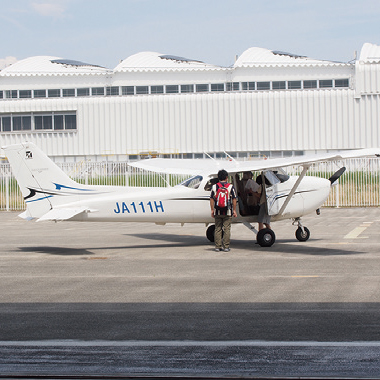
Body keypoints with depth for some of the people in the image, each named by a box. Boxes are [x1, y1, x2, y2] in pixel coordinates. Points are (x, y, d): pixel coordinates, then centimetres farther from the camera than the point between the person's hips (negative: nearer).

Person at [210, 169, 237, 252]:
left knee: (218, 229, 7)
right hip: (227, 212, -2)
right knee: (227, 229, 2)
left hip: (217, 212, 2)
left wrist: (212, 210, 7)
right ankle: (226, 246, 1)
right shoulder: (230, 186, -2)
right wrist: (234, 210, 3)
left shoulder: (214, 186, 3)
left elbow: (212, 199, 1)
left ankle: (218, 246, 7)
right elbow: (234, 199, -3)